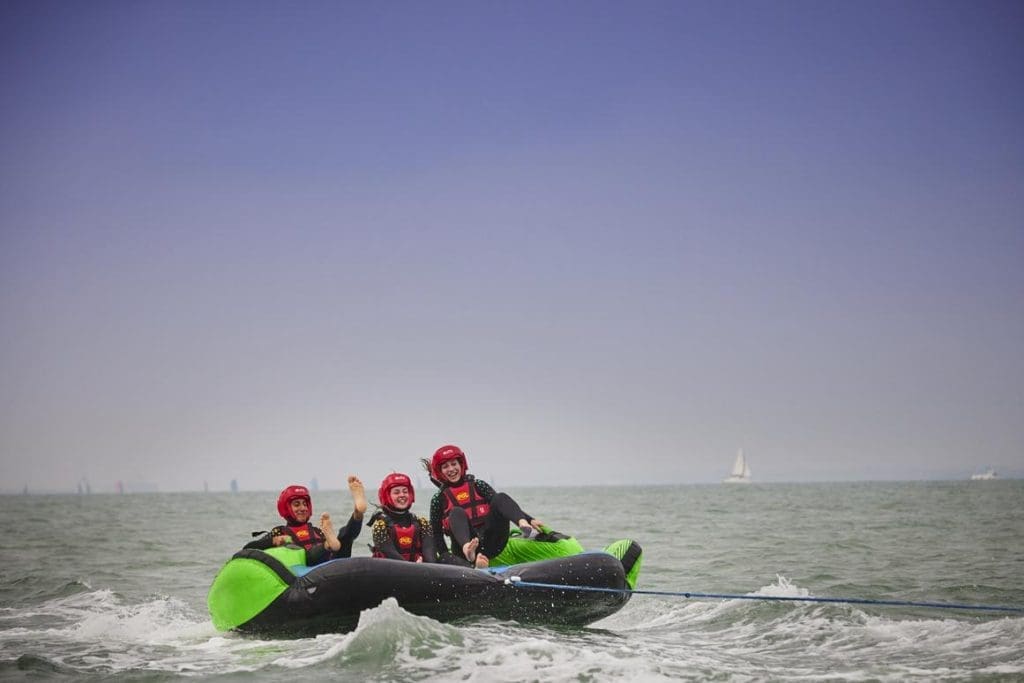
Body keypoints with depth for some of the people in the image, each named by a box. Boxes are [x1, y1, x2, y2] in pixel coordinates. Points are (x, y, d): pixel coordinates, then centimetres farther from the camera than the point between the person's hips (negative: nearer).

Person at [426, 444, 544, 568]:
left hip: (491, 545, 2)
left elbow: (501, 504, 5)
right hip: (464, 546, -2)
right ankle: (468, 550, -57)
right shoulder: (439, 499, 10)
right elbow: (436, 534, 9)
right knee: (457, 512, -26)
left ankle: (525, 526, -49)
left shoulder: (477, 486, 15)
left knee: (501, 497, -16)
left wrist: (529, 520, -9)